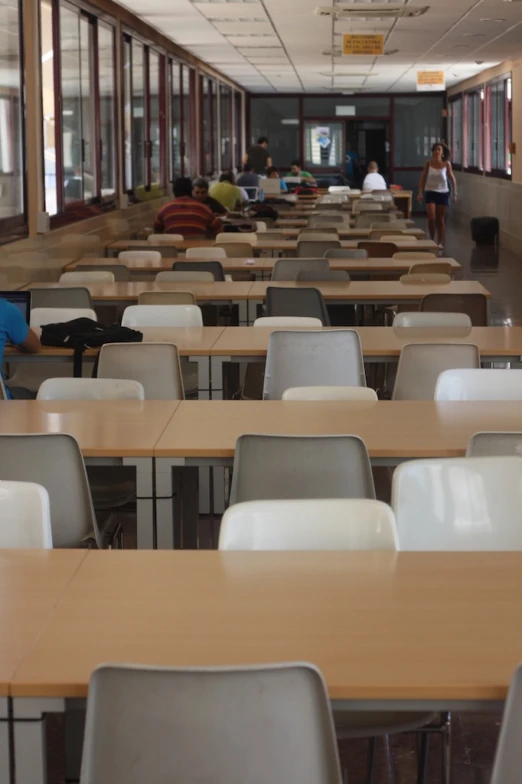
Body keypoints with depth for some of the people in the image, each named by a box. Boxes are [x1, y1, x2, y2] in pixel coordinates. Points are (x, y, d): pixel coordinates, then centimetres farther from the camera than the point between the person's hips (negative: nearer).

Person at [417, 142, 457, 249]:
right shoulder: (428, 163, -5)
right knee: (431, 217, -9)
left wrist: (455, 193, -3)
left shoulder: (446, 164, -5)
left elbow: (452, 179, 1)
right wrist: (420, 192, -5)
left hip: (443, 193, 0)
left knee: (440, 219, 6)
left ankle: (440, 242, 15)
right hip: (430, 192, 0)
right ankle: (432, 240, 10)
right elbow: (423, 178, 1)